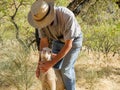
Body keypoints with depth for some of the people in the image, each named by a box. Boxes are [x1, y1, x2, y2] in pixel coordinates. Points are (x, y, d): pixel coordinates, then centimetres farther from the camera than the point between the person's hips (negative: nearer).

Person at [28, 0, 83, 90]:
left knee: (66, 69, -13)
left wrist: (51, 63, -38)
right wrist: (40, 63, -23)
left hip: (73, 40, -5)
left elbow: (68, 45, -38)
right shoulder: (42, 18, -26)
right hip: (58, 39, 5)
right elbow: (44, 41, -15)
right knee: (55, 68, 3)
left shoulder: (67, 16, -46)